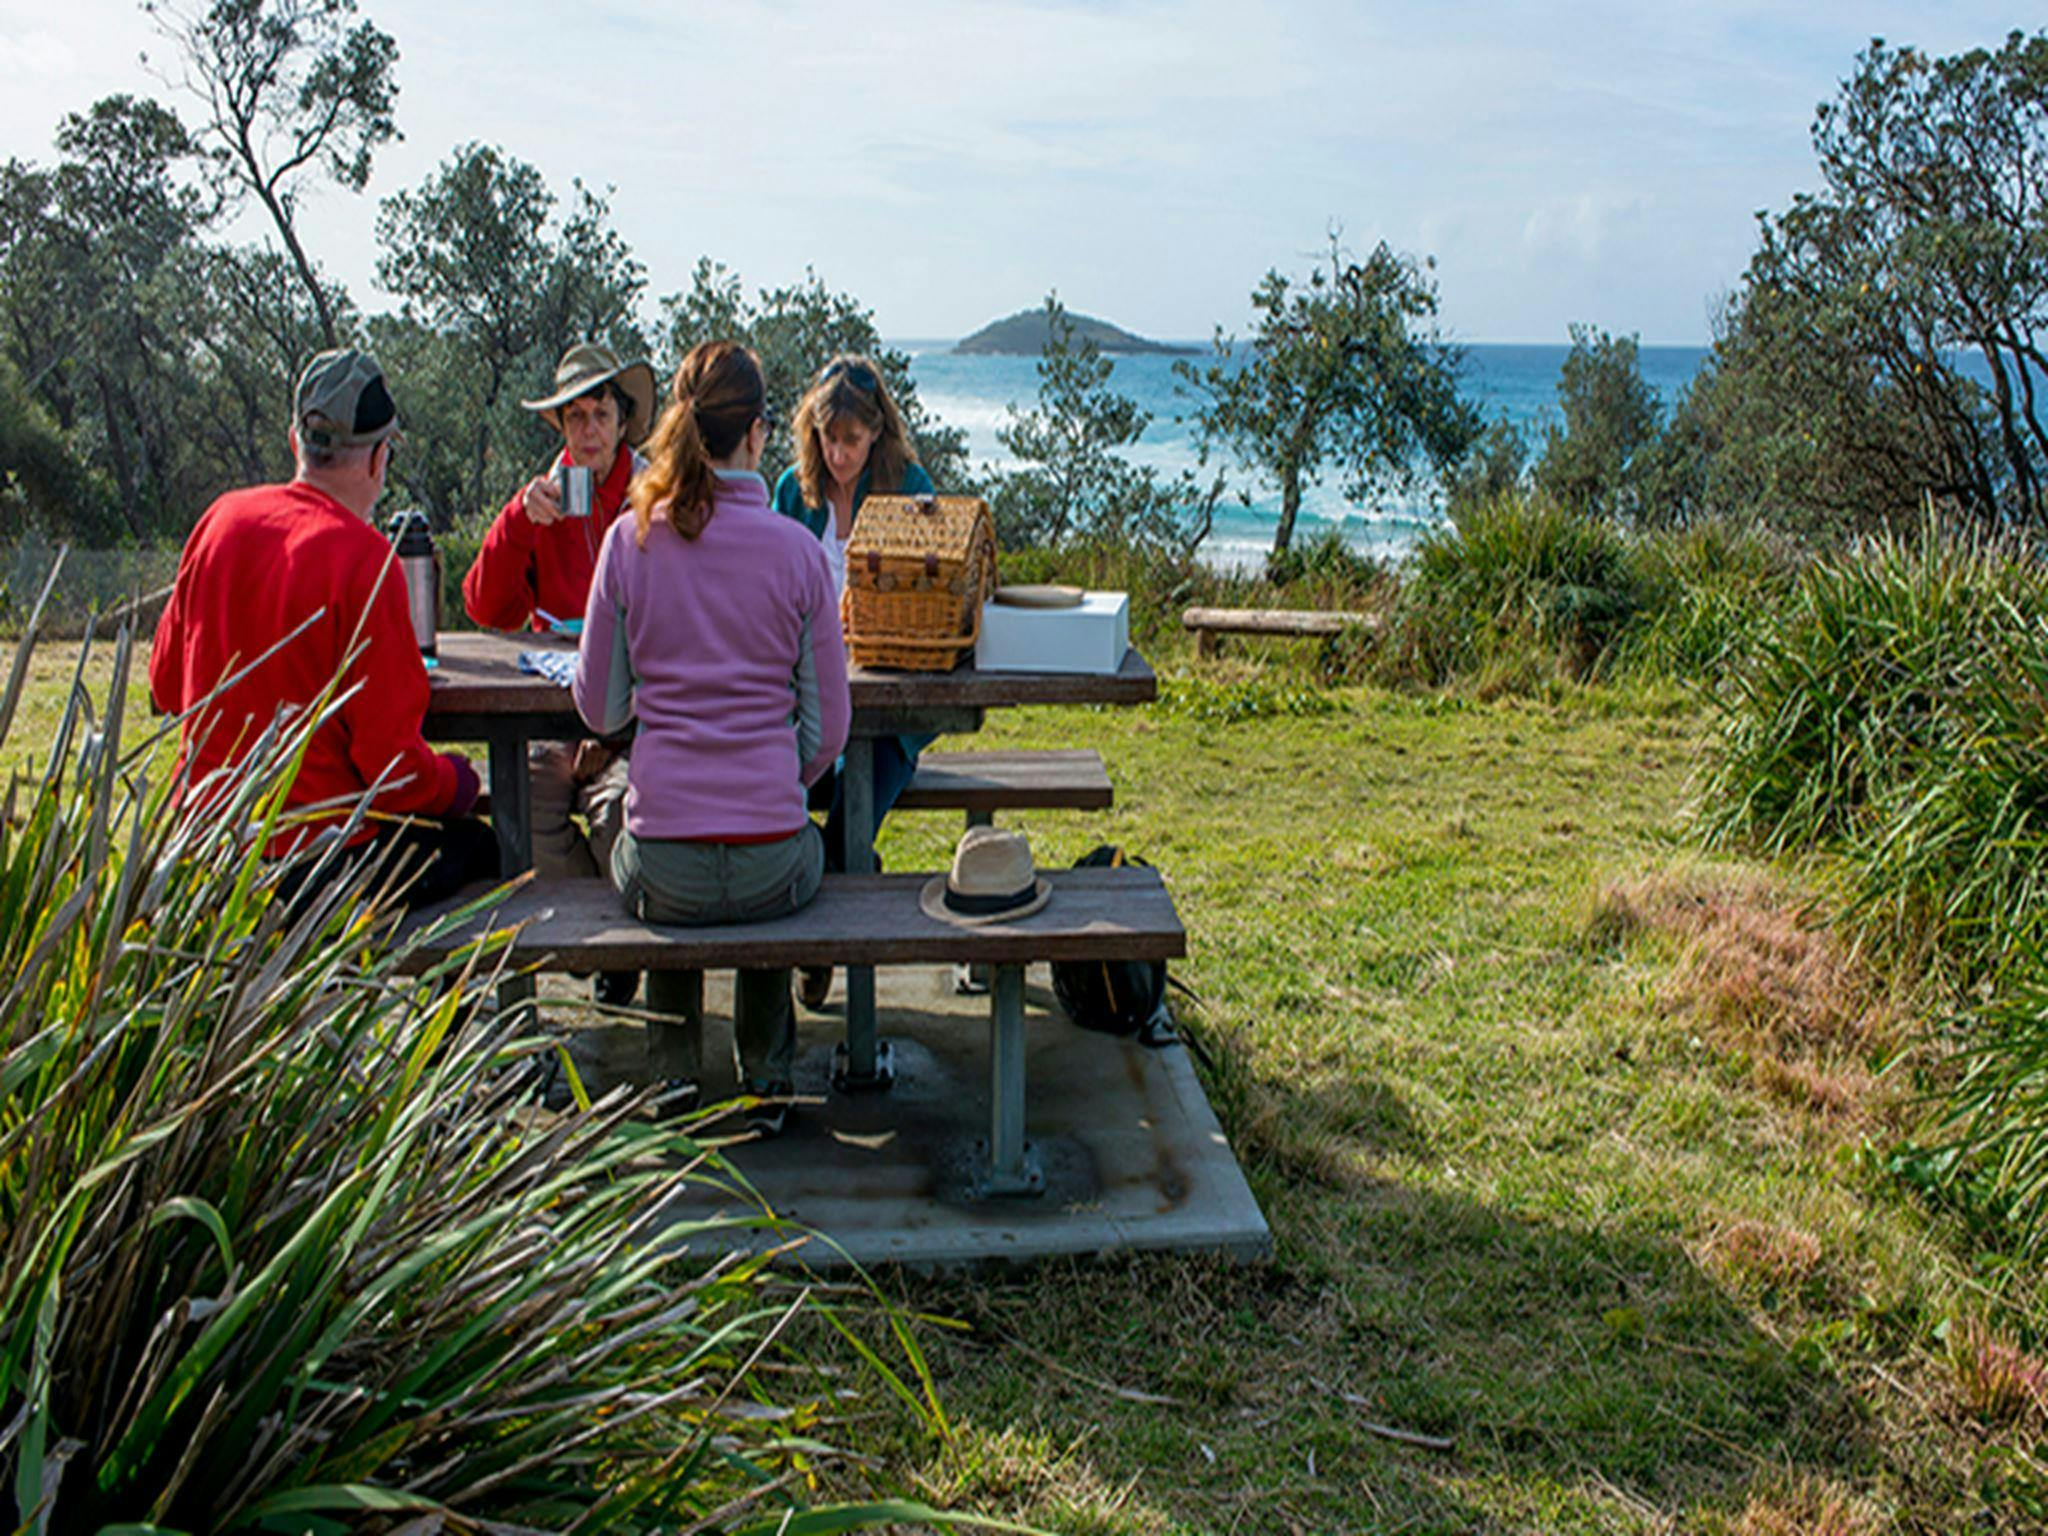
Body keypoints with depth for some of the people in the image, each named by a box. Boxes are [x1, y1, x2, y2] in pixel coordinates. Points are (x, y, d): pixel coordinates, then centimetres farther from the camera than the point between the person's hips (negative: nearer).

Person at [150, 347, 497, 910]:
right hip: (312, 857, -7)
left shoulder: (221, 519, 3)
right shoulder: (365, 558, -18)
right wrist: (456, 782, 2)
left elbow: (166, 685, 13)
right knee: (479, 845, 14)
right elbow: (392, 763, -17)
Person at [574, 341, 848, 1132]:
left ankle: (675, 1078, 37)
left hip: (664, 871, 1)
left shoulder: (631, 538, -3)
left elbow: (598, 709, 4)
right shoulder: (796, 548, -4)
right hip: (772, 868, 0)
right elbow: (828, 725, 0)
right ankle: (766, 1079, 38)